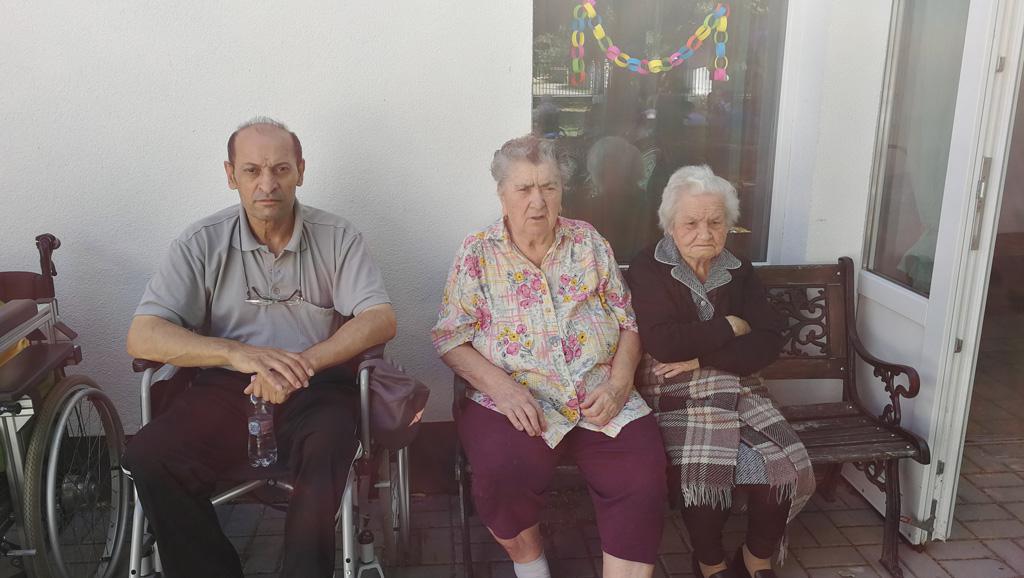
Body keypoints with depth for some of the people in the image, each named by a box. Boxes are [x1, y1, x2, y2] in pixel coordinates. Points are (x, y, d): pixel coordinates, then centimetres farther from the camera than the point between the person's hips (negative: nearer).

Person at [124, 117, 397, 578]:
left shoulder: (336, 237, 3)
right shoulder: (202, 244, 3)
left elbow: (380, 320, -6)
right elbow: (142, 337, -5)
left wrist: (302, 363, -23)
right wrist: (239, 353, -22)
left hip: (316, 386, -1)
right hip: (227, 388, 2)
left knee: (328, 450, -33)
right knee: (148, 457, -23)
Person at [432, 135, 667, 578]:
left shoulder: (590, 243, 11)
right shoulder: (477, 253, 4)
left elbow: (628, 323, 11)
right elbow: (450, 339, 0)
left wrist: (619, 383, -6)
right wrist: (501, 387, -16)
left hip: (600, 397, 2)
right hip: (516, 399, -1)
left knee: (643, 476, -23)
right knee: (504, 470, -30)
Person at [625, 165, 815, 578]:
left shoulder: (739, 272, 10)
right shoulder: (647, 270, -3)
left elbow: (769, 342, -1)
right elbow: (662, 342, -19)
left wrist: (702, 359, -15)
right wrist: (728, 328, -7)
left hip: (735, 388, 4)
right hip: (672, 396, -4)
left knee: (786, 466, -16)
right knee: (704, 470, -27)